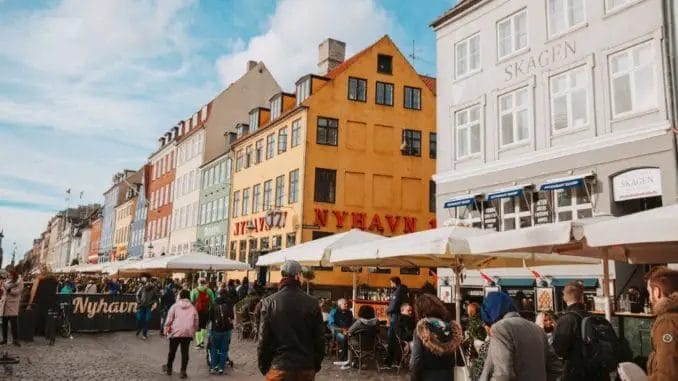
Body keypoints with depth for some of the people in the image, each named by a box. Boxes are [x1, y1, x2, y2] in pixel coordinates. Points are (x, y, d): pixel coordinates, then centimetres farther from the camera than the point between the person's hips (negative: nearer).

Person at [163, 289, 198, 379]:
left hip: (175, 331, -1)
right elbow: (196, 322, 10)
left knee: (172, 351, 15)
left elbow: (169, 319, -3)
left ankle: (169, 368, 30)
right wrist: (194, 331, 21)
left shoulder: (175, 306, 1)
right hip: (188, 332, 1)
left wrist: (166, 328, 7)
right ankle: (183, 371, 3)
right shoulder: (192, 308, 8)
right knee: (185, 352, 5)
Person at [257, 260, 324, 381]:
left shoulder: (270, 302, -6)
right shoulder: (312, 303, -5)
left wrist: (263, 367, 7)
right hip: (306, 369, 1)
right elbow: (320, 339, 0)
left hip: (279, 368, -1)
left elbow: (263, 340, -5)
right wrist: (316, 366, 13)